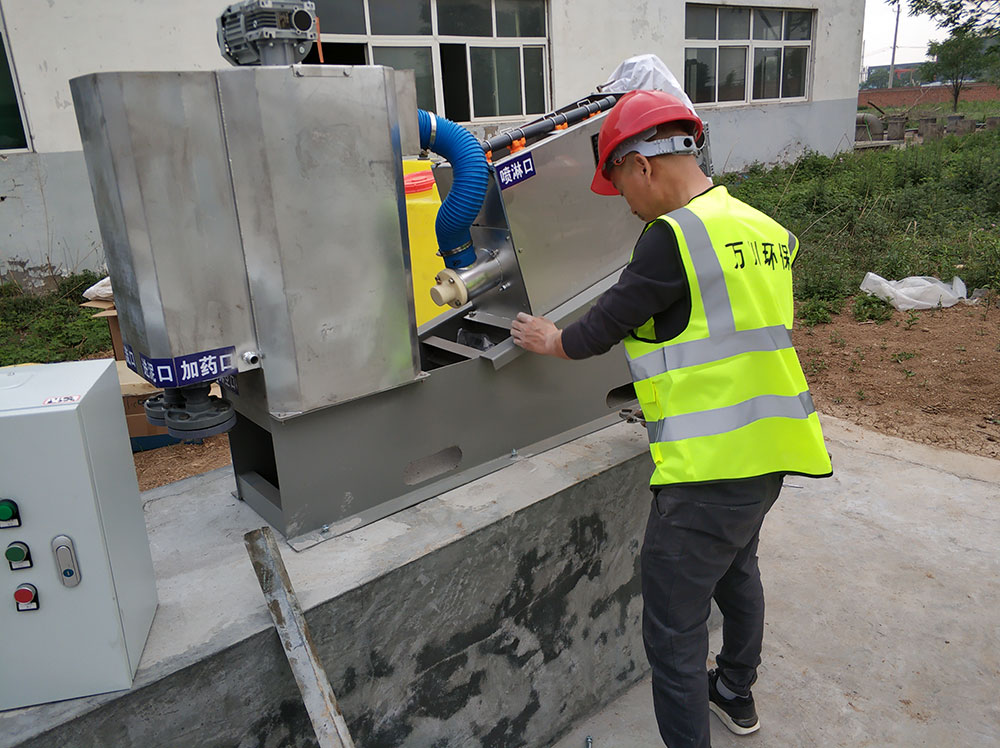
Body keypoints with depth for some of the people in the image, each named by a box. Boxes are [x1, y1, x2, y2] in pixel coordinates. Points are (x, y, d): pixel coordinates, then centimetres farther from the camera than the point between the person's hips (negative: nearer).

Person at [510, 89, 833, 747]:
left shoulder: (674, 236, -18)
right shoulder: (760, 228, 9)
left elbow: (603, 327, -9)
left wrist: (552, 340, 10)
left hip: (712, 467, -10)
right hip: (769, 452, 10)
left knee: (674, 627, 3)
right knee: (737, 570, 30)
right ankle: (736, 694, 53)